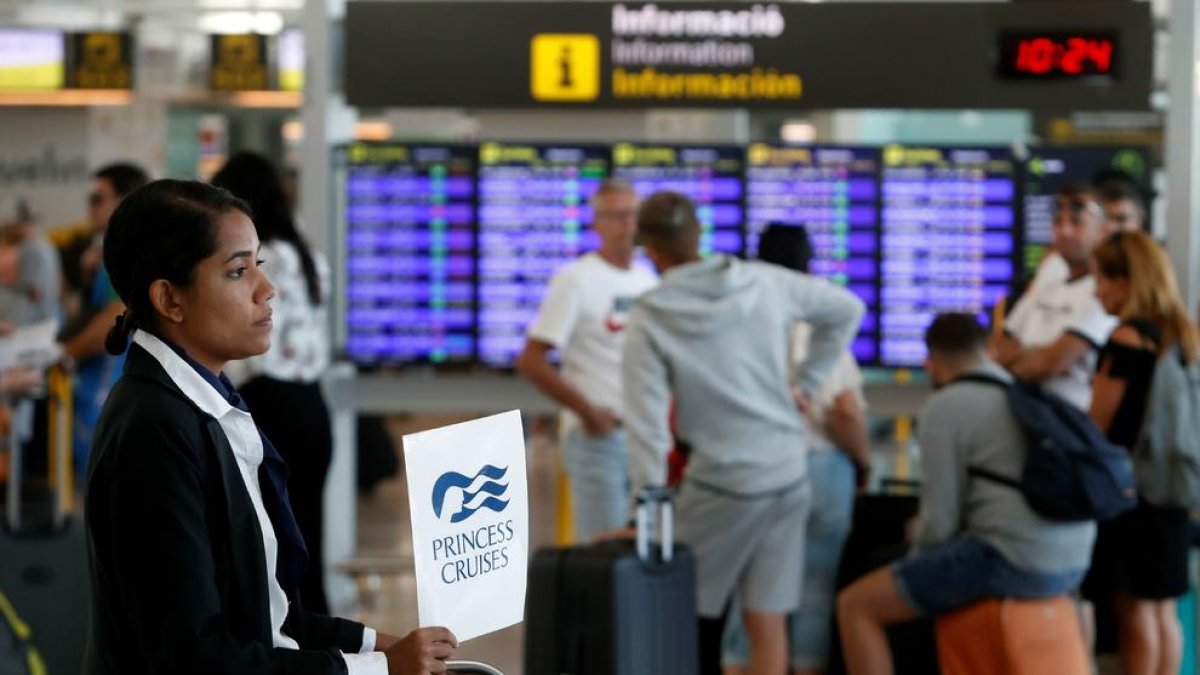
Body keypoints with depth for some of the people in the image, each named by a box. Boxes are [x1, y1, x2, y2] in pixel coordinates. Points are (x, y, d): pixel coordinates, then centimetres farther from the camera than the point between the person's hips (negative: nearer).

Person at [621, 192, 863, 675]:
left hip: (720, 482, -4)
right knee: (768, 622, 5)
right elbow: (847, 309, 13)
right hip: (788, 476, 4)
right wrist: (806, 383, 16)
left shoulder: (648, 322, -10)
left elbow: (647, 424, -13)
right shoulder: (767, 283, 1)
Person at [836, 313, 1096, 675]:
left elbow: (940, 519, -7)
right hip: (1071, 563, 9)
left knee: (856, 606, 2)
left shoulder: (944, 408, -5)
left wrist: (918, 559, 14)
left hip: (1009, 561, -8)